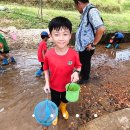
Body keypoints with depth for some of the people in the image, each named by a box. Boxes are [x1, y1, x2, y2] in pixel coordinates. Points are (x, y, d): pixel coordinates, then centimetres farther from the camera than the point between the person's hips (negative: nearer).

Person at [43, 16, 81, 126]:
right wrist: (47, 83, -11)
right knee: (55, 102, 26)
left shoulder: (74, 54, -25)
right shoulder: (48, 55, -24)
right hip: (54, 86, 0)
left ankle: (63, 108, 66)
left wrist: (76, 73, -28)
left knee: (65, 99, 31)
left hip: (68, 85, 1)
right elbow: (46, 69, -8)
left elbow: (78, 66, -8)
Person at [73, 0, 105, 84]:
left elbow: (101, 29, -34)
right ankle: (82, 73, 49)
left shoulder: (92, 11, -23)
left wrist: (93, 44, -24)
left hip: (86, 47, -8)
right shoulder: (86, 12, 5)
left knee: (85, 63, 13)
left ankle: (85, 78, 36)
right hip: (82, 45, 8)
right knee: (82, 62, 26)